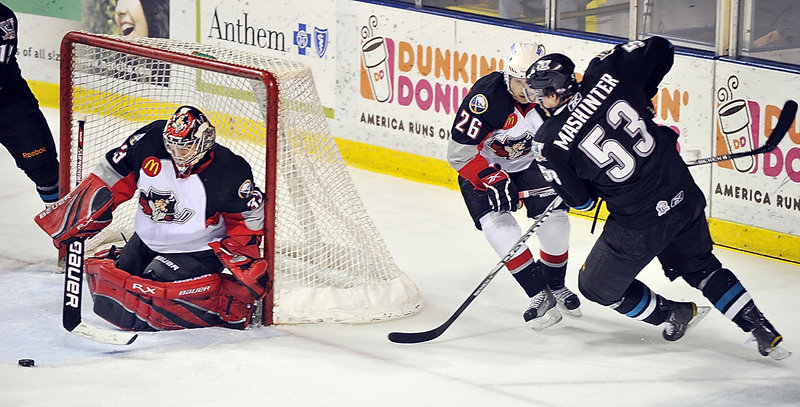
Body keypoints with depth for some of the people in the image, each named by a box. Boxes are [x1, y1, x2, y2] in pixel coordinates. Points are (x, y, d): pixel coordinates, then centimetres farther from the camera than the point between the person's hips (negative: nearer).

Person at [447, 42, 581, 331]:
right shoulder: (485, 97, -34)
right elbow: (459, 152, -29)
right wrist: (493, 181, -33)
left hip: (530, 160, 3)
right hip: (483, 166, -3)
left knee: (554, 218, -9)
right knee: (497, 223, -21)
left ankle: (556, 286, 16)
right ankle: (539, 295, -15)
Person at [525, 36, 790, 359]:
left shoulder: (551, 142, -15)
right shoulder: (606, 72, -8)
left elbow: (581, 200, -4)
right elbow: (660, 49, 6)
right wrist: (641, 97, 18)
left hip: (638, 226, -5)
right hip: (683, 196, 5)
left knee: (596, 287, 21)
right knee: (700, 267, 30)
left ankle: (674, 314, 32)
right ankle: (764, 334, 27)